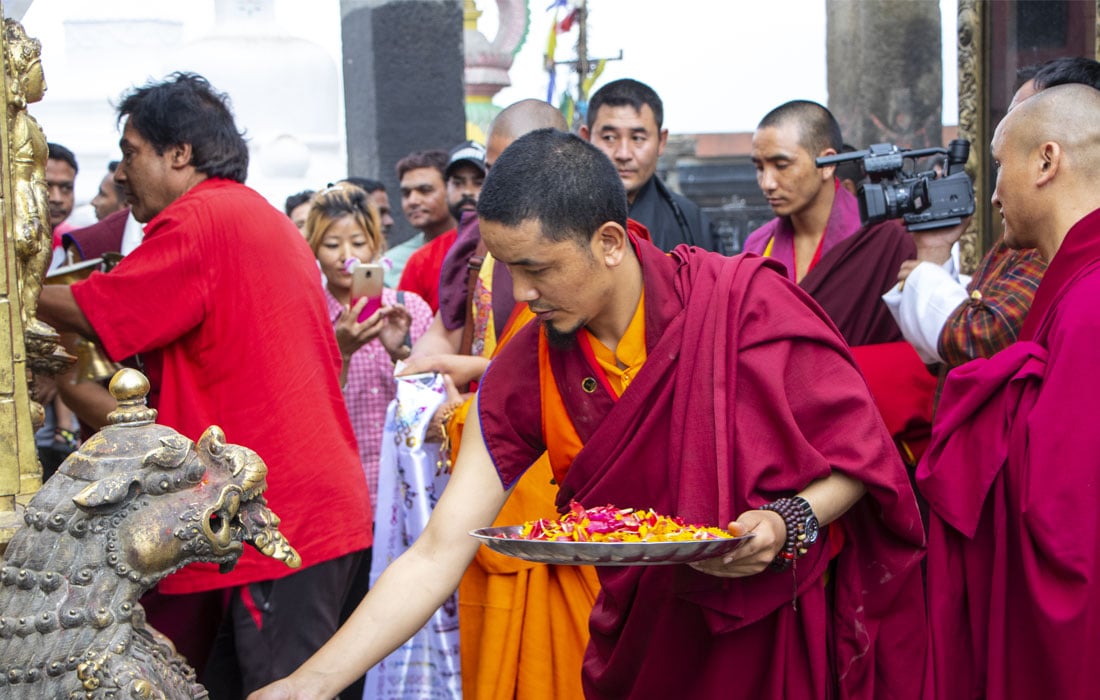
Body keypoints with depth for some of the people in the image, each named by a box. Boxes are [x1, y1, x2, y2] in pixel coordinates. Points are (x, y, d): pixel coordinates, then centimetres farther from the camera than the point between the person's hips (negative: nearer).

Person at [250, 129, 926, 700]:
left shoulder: (748, 302, -18)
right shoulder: (522, 378, -9)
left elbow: (859, 452, -9)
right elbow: (434, 558, -10)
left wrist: (789, 524, -29)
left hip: (790, 629, -3)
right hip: (650, 645, 3)